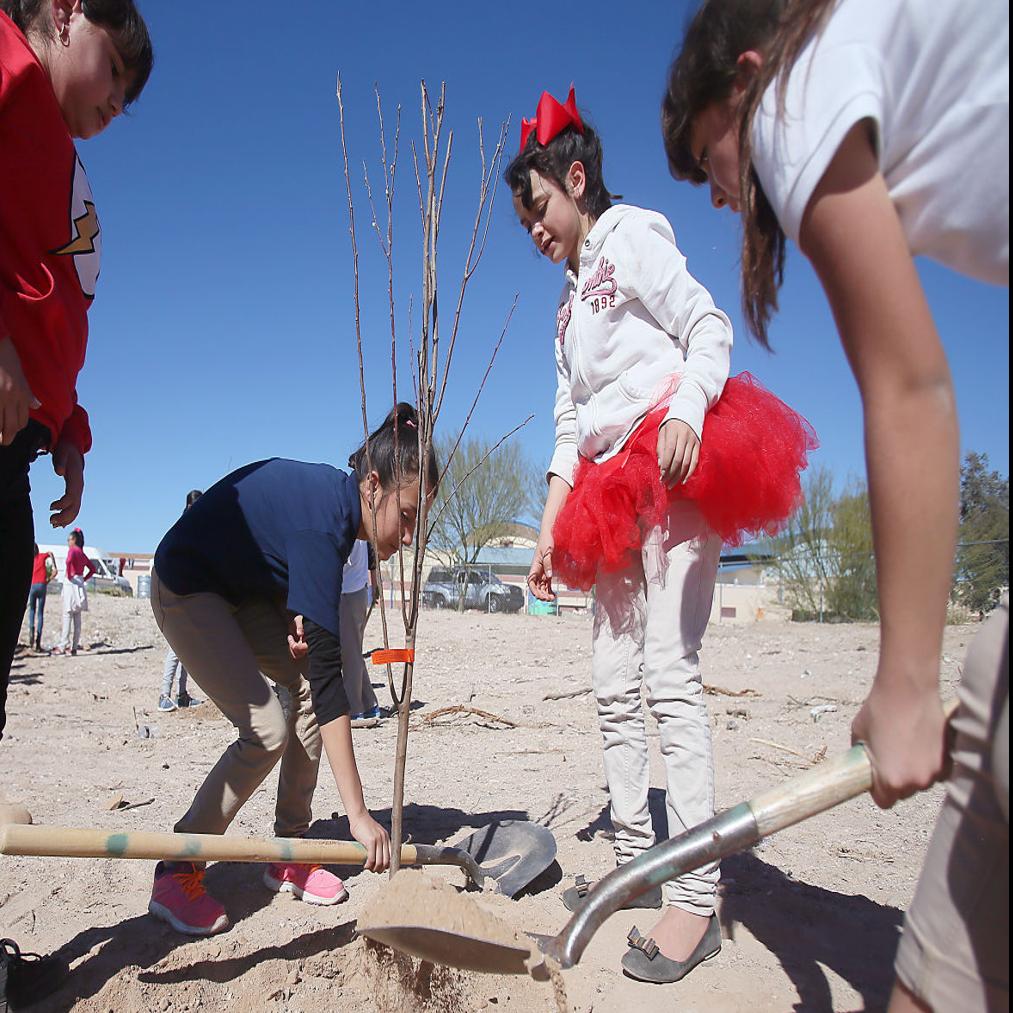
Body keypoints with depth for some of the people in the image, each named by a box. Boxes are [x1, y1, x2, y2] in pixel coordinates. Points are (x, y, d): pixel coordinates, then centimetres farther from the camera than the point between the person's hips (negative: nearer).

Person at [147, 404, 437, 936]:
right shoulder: (322, 522, -36)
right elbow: (328, 671, -40)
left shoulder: (334, 497, -10)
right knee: (267, 728, -18)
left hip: (245, 588, 8)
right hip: (187, 588, -8)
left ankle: (288, 854, 5)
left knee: (306, 686, -6)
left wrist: (294, 610, -13)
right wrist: (357, 814, -39)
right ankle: (176, 874, -2)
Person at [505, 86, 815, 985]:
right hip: (613, 495, 9)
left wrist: (685, 413, -27)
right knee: (615, 685, 5)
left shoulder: (630, 238, 5)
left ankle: (697, 897, -10)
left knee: (670, 672, -15)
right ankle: (637, 865, 16)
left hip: (675, 472, -8)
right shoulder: (571, 303, 26)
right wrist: (551, 530, 15)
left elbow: (710, 328, -8)